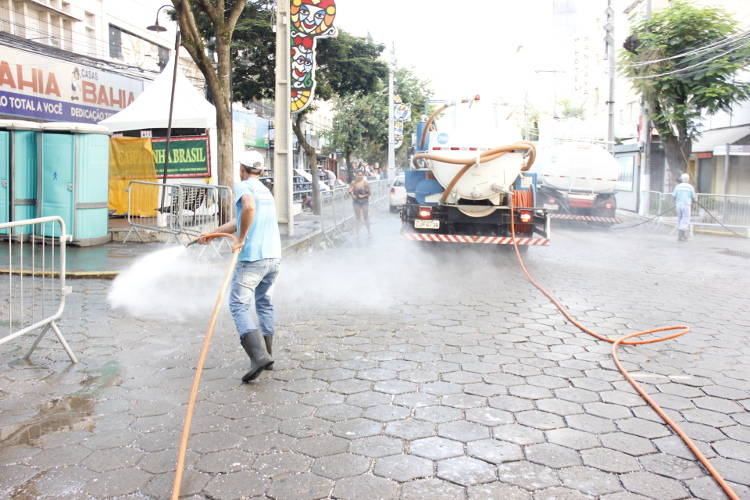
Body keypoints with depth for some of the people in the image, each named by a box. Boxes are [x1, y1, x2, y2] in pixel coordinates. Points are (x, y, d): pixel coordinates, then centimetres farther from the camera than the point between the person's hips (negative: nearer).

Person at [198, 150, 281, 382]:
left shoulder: (243, 186, -2)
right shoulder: (266, 191, 22)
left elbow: (249, 208, -27)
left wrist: (241, 240, -18)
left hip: (252, 258, -8)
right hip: (274, 256, 8)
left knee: (239, 306, -4)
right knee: (264, 303, 19)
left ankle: (259, 355, -19)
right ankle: (267, 354, 23)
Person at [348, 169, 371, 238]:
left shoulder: (366, 183, -4)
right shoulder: (354, 183, 0)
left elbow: (369, 192, -6)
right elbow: (350, 191, -2)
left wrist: (363, 195, -19)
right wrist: (352, 195, -20)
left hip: (365, 201, -1)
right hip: (356, 201, 1)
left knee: (366, 217, 2)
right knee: (358, 217, 6)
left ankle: (369, 231, 14)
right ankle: (357, 233, 12)